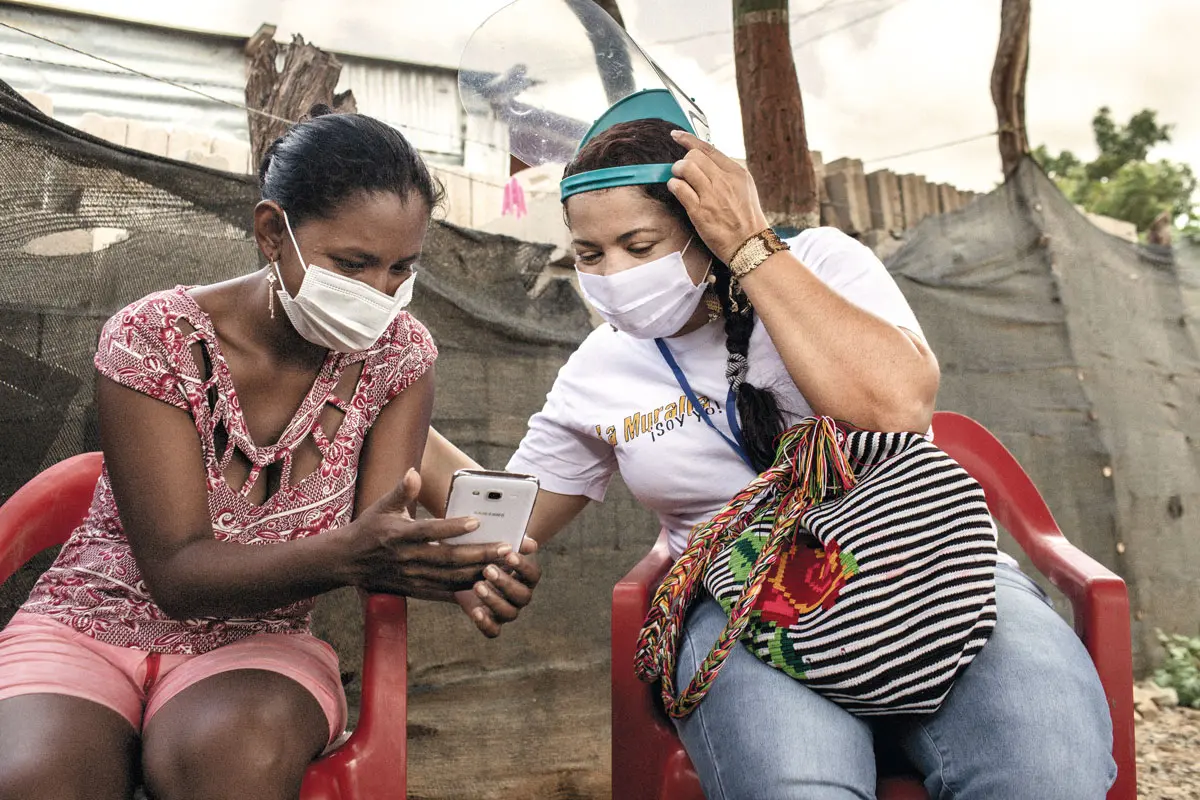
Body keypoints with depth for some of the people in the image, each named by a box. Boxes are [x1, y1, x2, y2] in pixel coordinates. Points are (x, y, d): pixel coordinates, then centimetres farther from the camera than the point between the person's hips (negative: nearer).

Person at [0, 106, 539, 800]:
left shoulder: (399, 353, -7)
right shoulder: (156, 337, -15)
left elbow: (377, 548, -11)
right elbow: (176, 573, -19)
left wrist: (461, 564, -35)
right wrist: (345, 554, -38)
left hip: (259, 644, 2)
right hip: (89, 626, -1)